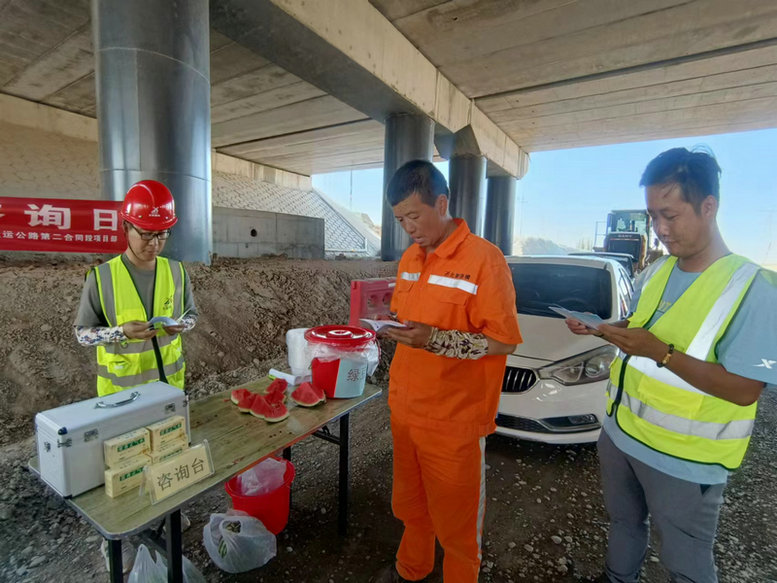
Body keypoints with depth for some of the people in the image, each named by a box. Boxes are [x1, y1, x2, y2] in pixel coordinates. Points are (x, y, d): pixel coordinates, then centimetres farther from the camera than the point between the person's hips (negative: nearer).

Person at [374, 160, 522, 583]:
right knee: (410, 504, 26)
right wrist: (390, 323, -1)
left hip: (455, 421, -6)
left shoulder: (483, 258, -16)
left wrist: (434, 339, -26)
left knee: (455, 520, 14)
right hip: (405, 408, 7)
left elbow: (504, 341, -17)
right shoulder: (409, 258, 7)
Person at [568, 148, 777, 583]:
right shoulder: (654, 273, 2)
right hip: (620, 434, 6)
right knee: (624, 524, 29)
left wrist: (662, 353, -32)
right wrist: (599, 329, -7)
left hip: (685, 461, -6)